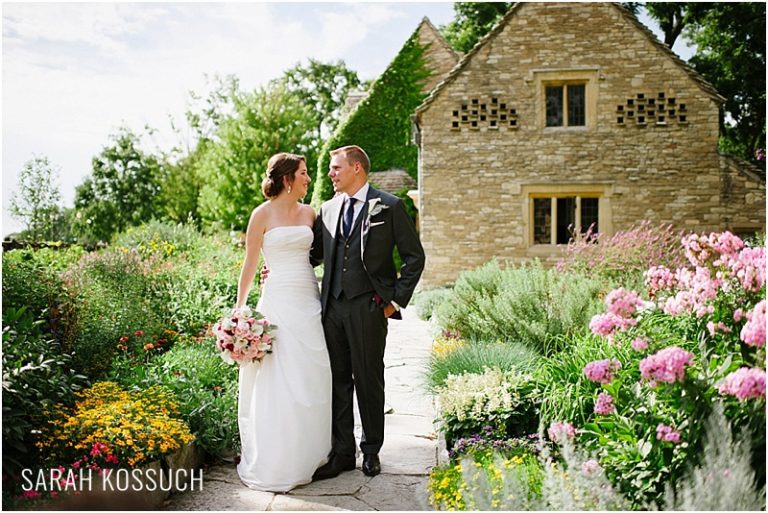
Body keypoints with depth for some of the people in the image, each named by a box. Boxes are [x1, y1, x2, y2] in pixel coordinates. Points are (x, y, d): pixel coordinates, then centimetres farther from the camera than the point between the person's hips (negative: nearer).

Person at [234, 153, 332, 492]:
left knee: (312, 380, 8)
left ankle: (309, 456, 24)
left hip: (309, 301, 5)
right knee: (280, 383, -2)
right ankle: (275, 464, 13)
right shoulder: (263, 214, -3)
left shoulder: (309, 213, 11)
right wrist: (240, 308, -4)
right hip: (279, 301, -5)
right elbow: (250, 264, -2)